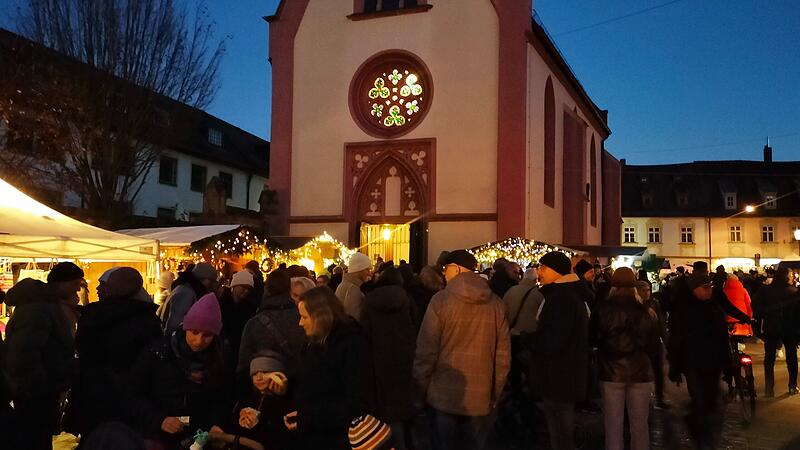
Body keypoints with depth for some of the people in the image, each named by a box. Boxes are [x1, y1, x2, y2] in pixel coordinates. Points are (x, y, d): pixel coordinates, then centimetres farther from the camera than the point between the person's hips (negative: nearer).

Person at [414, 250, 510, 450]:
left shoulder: (440, 301, -11)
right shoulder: (496, 304, -1)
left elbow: (426, 351, -9)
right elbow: (503, 355, 2)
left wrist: (421, 391, 2)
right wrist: (495, 394, 12)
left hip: (443, 396, -2)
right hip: (481, 398, 3)